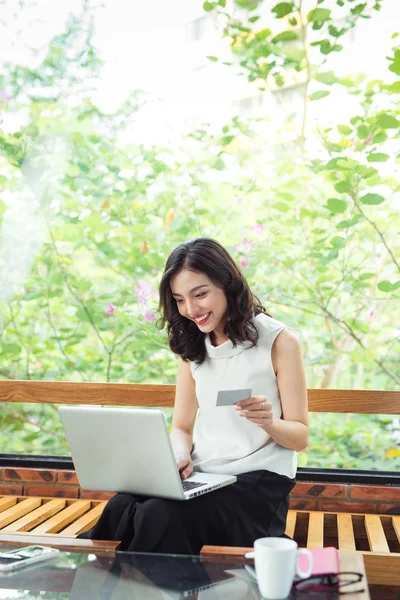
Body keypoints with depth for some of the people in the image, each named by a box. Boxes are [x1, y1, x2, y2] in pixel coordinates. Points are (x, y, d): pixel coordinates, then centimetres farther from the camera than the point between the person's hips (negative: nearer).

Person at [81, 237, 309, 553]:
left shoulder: (278, 341, -4)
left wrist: (269, 422, -23)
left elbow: (300, 437, -1)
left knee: (163, 515, -31)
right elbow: (182, 427, 13)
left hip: (258, 483, -4)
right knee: (121, 507, -28)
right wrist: (179, 455, -10)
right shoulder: (192, 347, 13)